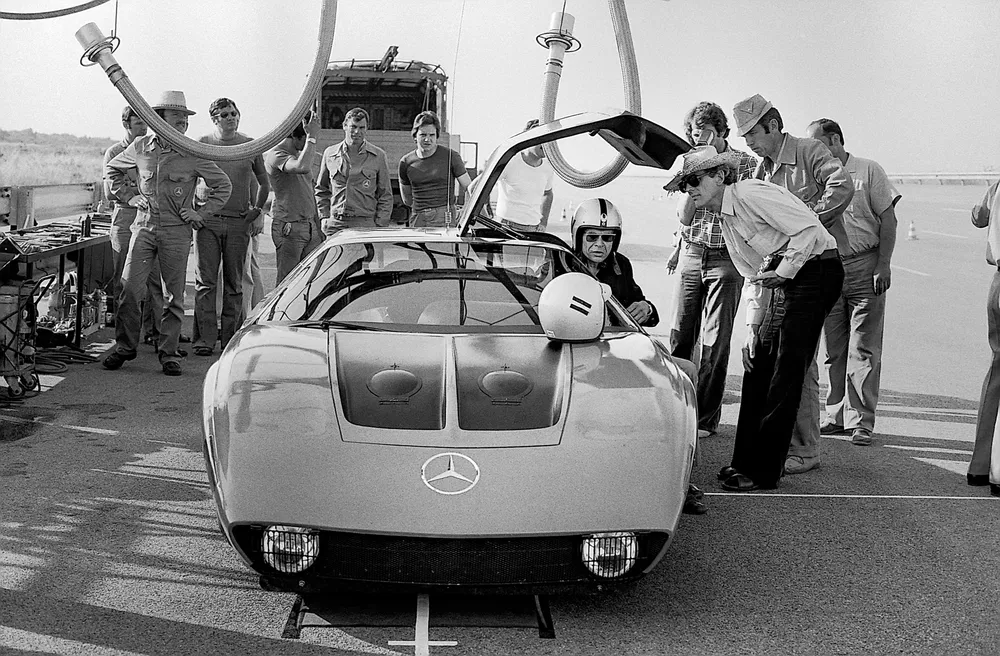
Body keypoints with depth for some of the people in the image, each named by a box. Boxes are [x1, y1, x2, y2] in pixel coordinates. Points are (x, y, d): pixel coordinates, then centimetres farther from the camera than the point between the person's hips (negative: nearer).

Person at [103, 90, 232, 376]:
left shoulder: (193, 154, -3)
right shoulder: (141, 147, 3)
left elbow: (223, 186, 6)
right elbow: (112, 169, 22)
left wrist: (201, 213, 0)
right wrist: (129, 196, 10)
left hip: (176, 232, -1)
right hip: (144, 226, 1)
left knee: (173, 297, 2)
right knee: (129, 288, -4)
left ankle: (168, 353, 12)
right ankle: (124, 347, 11)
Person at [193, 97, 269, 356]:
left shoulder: (250, 146, 8)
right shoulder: (202, 144, 5)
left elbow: (264, 183, 20)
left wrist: (256, 210, 14)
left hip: (239, 222, 1)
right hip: (207, 220, -1)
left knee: (234, 283, 4)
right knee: (205, 281, -4)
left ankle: (230, 338, 9)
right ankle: (204, 337, -2)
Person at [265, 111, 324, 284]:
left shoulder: (302, 152, 16)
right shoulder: (276, 154, -12)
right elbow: (302, 167, -34)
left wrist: (318, 226, 21)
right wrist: (311, 137, -25)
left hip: (310, 225, 8)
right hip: (288, 227, -8)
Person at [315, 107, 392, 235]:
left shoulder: (378, 156, 6)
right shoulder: (329, 154, 11)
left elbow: (385, 196, 7)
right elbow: (321, 190, 21)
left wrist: (380, 226, -1)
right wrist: (324, 217, 11)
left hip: (365, 224, -2)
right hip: (335, 224, 2)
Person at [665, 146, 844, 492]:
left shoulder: (751, 194, -15)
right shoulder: (727, 222, 14)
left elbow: (808, 229, -22)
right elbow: (754, 277, 17)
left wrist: (784, 271, -14)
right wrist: (753, 326, 9)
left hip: (817, 267, -10)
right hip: (788, 279, 10)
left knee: (785, 372, -8)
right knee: (757, 367, 9)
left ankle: (763, 472, -3)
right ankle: (747, 461, 17)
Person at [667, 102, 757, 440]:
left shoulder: (745, 163, -3)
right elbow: (685, 214, 2)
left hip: (726, 259, -3)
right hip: (691, 254, 3)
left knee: (714, 341, -2)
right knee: (680, 334, 4)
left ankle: (706, 418, 5)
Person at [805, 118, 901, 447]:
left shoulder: (868, 171, 0)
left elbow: (887, 220, -2)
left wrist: (883, 265, -10)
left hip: (864, 268, -4)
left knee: (863, 350, -3)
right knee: (833, 350, 8)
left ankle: (861, 422, 0)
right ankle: (837, 416, 17)